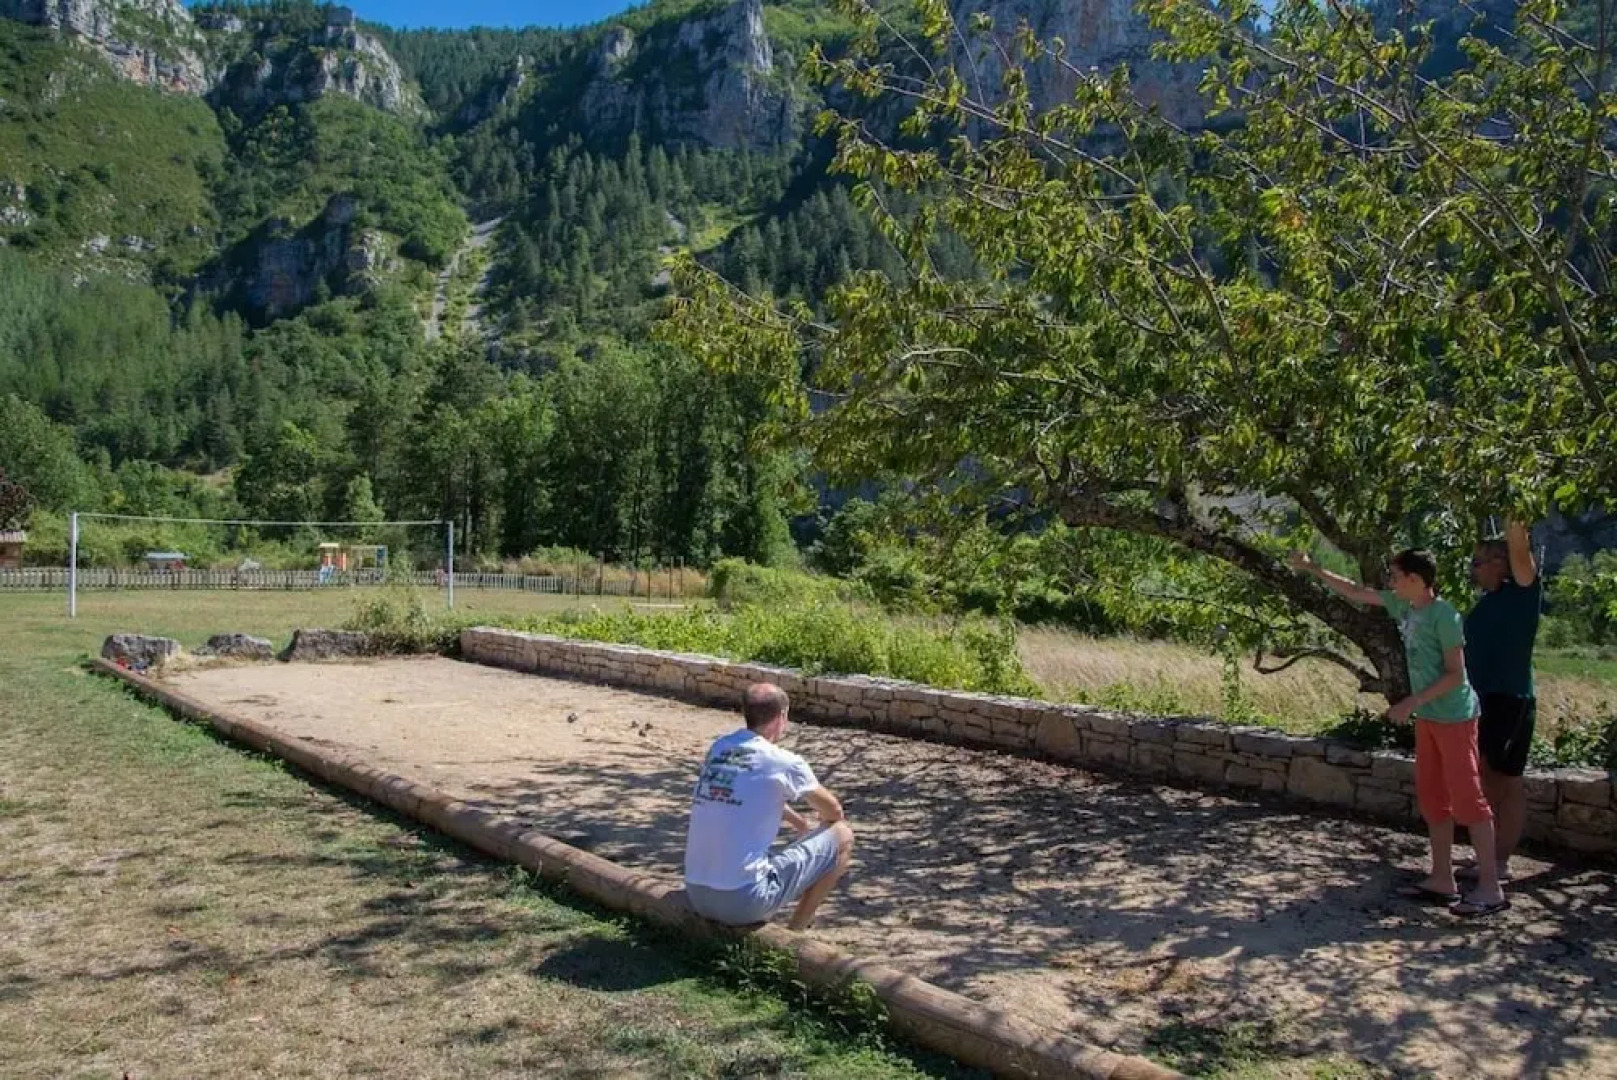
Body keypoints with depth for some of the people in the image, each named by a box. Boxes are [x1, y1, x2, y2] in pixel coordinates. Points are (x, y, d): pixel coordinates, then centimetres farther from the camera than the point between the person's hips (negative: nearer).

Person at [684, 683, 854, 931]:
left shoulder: (716, 749, 9)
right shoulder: (784, 763, -8)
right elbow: (834, 811, 11)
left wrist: (795, 820, 42)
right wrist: (816, 831, 33)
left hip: (696, 897, 7)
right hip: (746, 902, -7)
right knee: (843, 837, 7)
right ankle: (795, 932, 13)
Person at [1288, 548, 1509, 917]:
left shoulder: (1443, 615, -17)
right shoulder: (1403, 606, 6)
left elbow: (1455, 674, -18)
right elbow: (1356, 592, 17)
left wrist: (1411, 702, -19)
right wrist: (1313, 570, 16)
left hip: (1453, 717, -9)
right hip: (1427, 717, 9)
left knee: (1467, 798, -6)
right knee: (1432, 797, 11)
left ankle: (1490, 888, -1)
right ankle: (1442, 879, 19)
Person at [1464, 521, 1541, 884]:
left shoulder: (1521, 594, -8)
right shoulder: (1487, 603, 14)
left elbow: (1522, 557, -25)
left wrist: (1515, 526, -37)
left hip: (1510, 702, -8)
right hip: (1483, 702, 8)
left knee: (1506, 782, -2)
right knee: (1486, 781, 13)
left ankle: (1501, 862, 5)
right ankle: (1487, 857, 21)